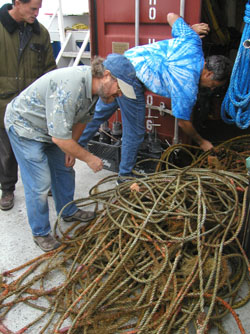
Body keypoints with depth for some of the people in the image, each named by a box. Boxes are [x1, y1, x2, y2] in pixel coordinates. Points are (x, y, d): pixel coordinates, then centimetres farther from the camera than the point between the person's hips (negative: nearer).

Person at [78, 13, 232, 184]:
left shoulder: (192, 41, 7)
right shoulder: (188, 88, -9)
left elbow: (171, 16, 22)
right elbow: (183, 122, 5)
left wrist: (191, 29, 34)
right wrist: (201, 142, 20)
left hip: (120, 59, 9)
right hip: (130, 79, -9)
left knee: (99, 113, 22)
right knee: (134, 132, 8)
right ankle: (125, 176, 25)